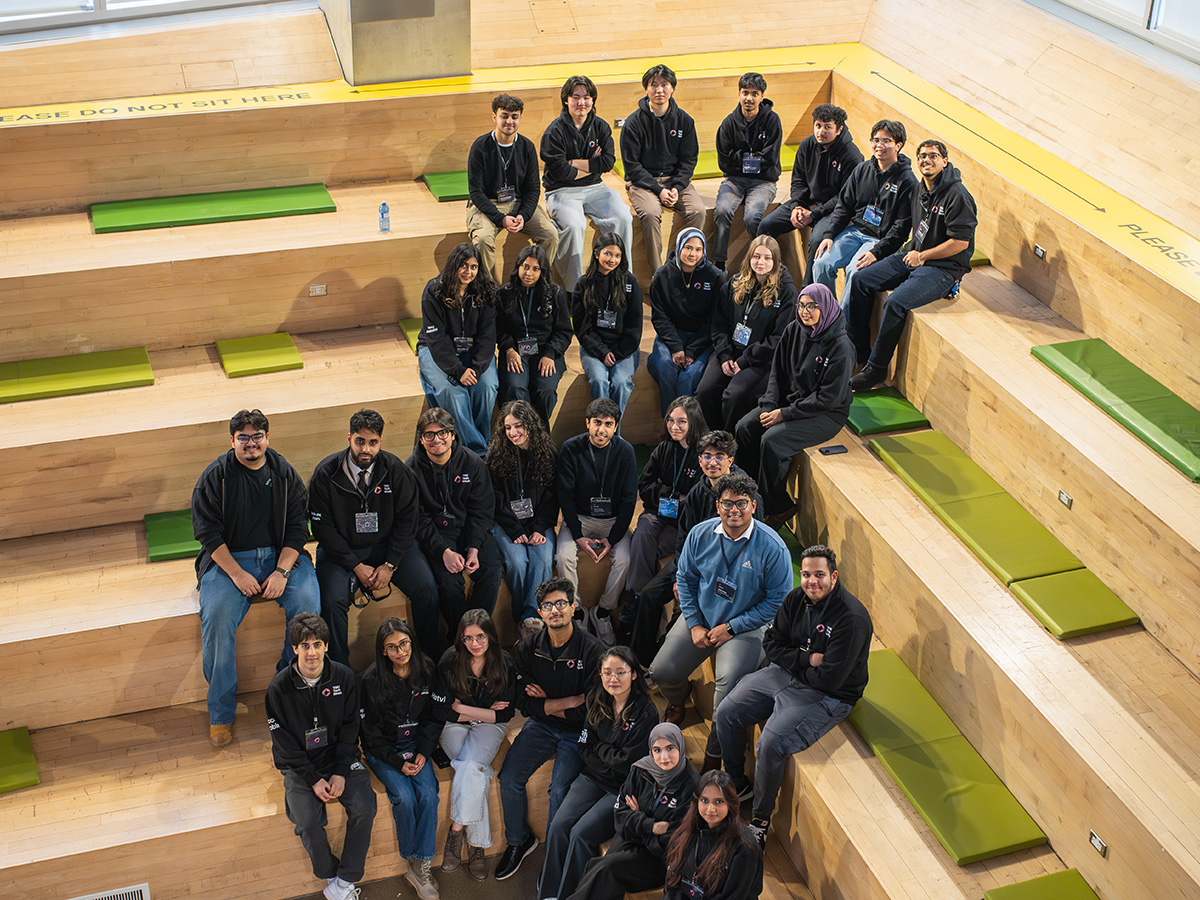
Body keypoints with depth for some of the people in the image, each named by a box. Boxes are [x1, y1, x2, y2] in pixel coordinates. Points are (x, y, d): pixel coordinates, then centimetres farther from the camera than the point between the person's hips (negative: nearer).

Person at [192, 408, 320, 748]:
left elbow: (298, 526, 2)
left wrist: (282, 571, -13)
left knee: (308, 601, -26)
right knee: (216, 617, -27)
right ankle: (220, 712, -13)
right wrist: (237, 574, -16)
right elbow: (207, 531, -5)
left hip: (281, 555, 2)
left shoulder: (284, 473, 5)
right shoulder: (215, 476, -2)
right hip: (229, 558, -2)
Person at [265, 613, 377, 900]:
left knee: (364, 809, -21)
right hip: (299, 765, -1)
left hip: (340, 757, 2)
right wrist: (313, 779, -15)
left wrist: (341, 772, -10)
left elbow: (350, 728, 0)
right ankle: (330, 875, 3)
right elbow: (285, 742, -7)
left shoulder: (343, 677, -5)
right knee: (308, 824, -23)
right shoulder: (279, 688, -10)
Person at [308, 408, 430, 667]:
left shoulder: (396, 470, -5)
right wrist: (357, 567, -14)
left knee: (427, 591, -20)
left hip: (389, 545, 2)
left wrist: (389, 566, -13)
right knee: (333, 601, -28)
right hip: (342, 549, -1)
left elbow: (405, 521, -1)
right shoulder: (325, 474, -10)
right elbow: (323, 528, -8)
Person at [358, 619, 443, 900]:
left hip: (416, 745, 3)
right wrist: (397, 762, -15)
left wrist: (422, 754, -7)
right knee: (404, 797, -26)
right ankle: (412, 859, -5)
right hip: (382, 750, -3)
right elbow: (368, 729, -8)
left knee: (429, 794, -23)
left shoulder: (426, 670, -3)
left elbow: (433, 717, 6)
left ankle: (420, 866, -14)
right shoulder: (371, 680, -14)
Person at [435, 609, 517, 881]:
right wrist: (485, 711, -9)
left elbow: (505, 713, -7)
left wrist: (464, 708, -13)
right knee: (475, 772, -27)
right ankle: (476, 846, -22)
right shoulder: (449, 661, -10)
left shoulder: (503, 664, -8)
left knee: (470, 766, -30)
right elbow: (443, 709, -6)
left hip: (489, 727, 0)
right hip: (455, 727, 0)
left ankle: (456, 831, -20)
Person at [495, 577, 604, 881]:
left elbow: (589, 709, -15)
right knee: (509, 778, -13)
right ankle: (519, 841, 12)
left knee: (560, 790, -22)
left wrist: (546, 703, -9)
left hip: (577, 731, -4)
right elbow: (524, 703, -5)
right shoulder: (528, 647, -2)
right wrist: (567, 702, -14)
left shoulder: (591, 649, -15)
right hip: (540, 726, 4)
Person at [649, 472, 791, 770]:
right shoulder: (700, 534, -5)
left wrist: (731, 628, -13)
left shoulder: (772, 548, -17)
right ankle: (677, 701, 35)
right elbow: (685, 579, 8)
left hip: (746, 627, -4)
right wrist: (694, 625, -3)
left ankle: (715, 750, -1)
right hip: (700, 618, 4)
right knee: (662, 672, -6)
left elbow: (778, 600, -11)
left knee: (729, 684, -27)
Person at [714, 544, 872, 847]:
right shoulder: (797, 599, -3)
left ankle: (761, 819, -3)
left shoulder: (851, 618, -25)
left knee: (771, 745, -25)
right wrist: (807, 659, -15)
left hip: (827, 697, -7)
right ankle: (737, 785, 21)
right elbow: (772, 643, 2)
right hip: (783, 675, 8)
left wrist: (796, 664, -9)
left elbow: (829, 679, -26)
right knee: (726, 714, -1)